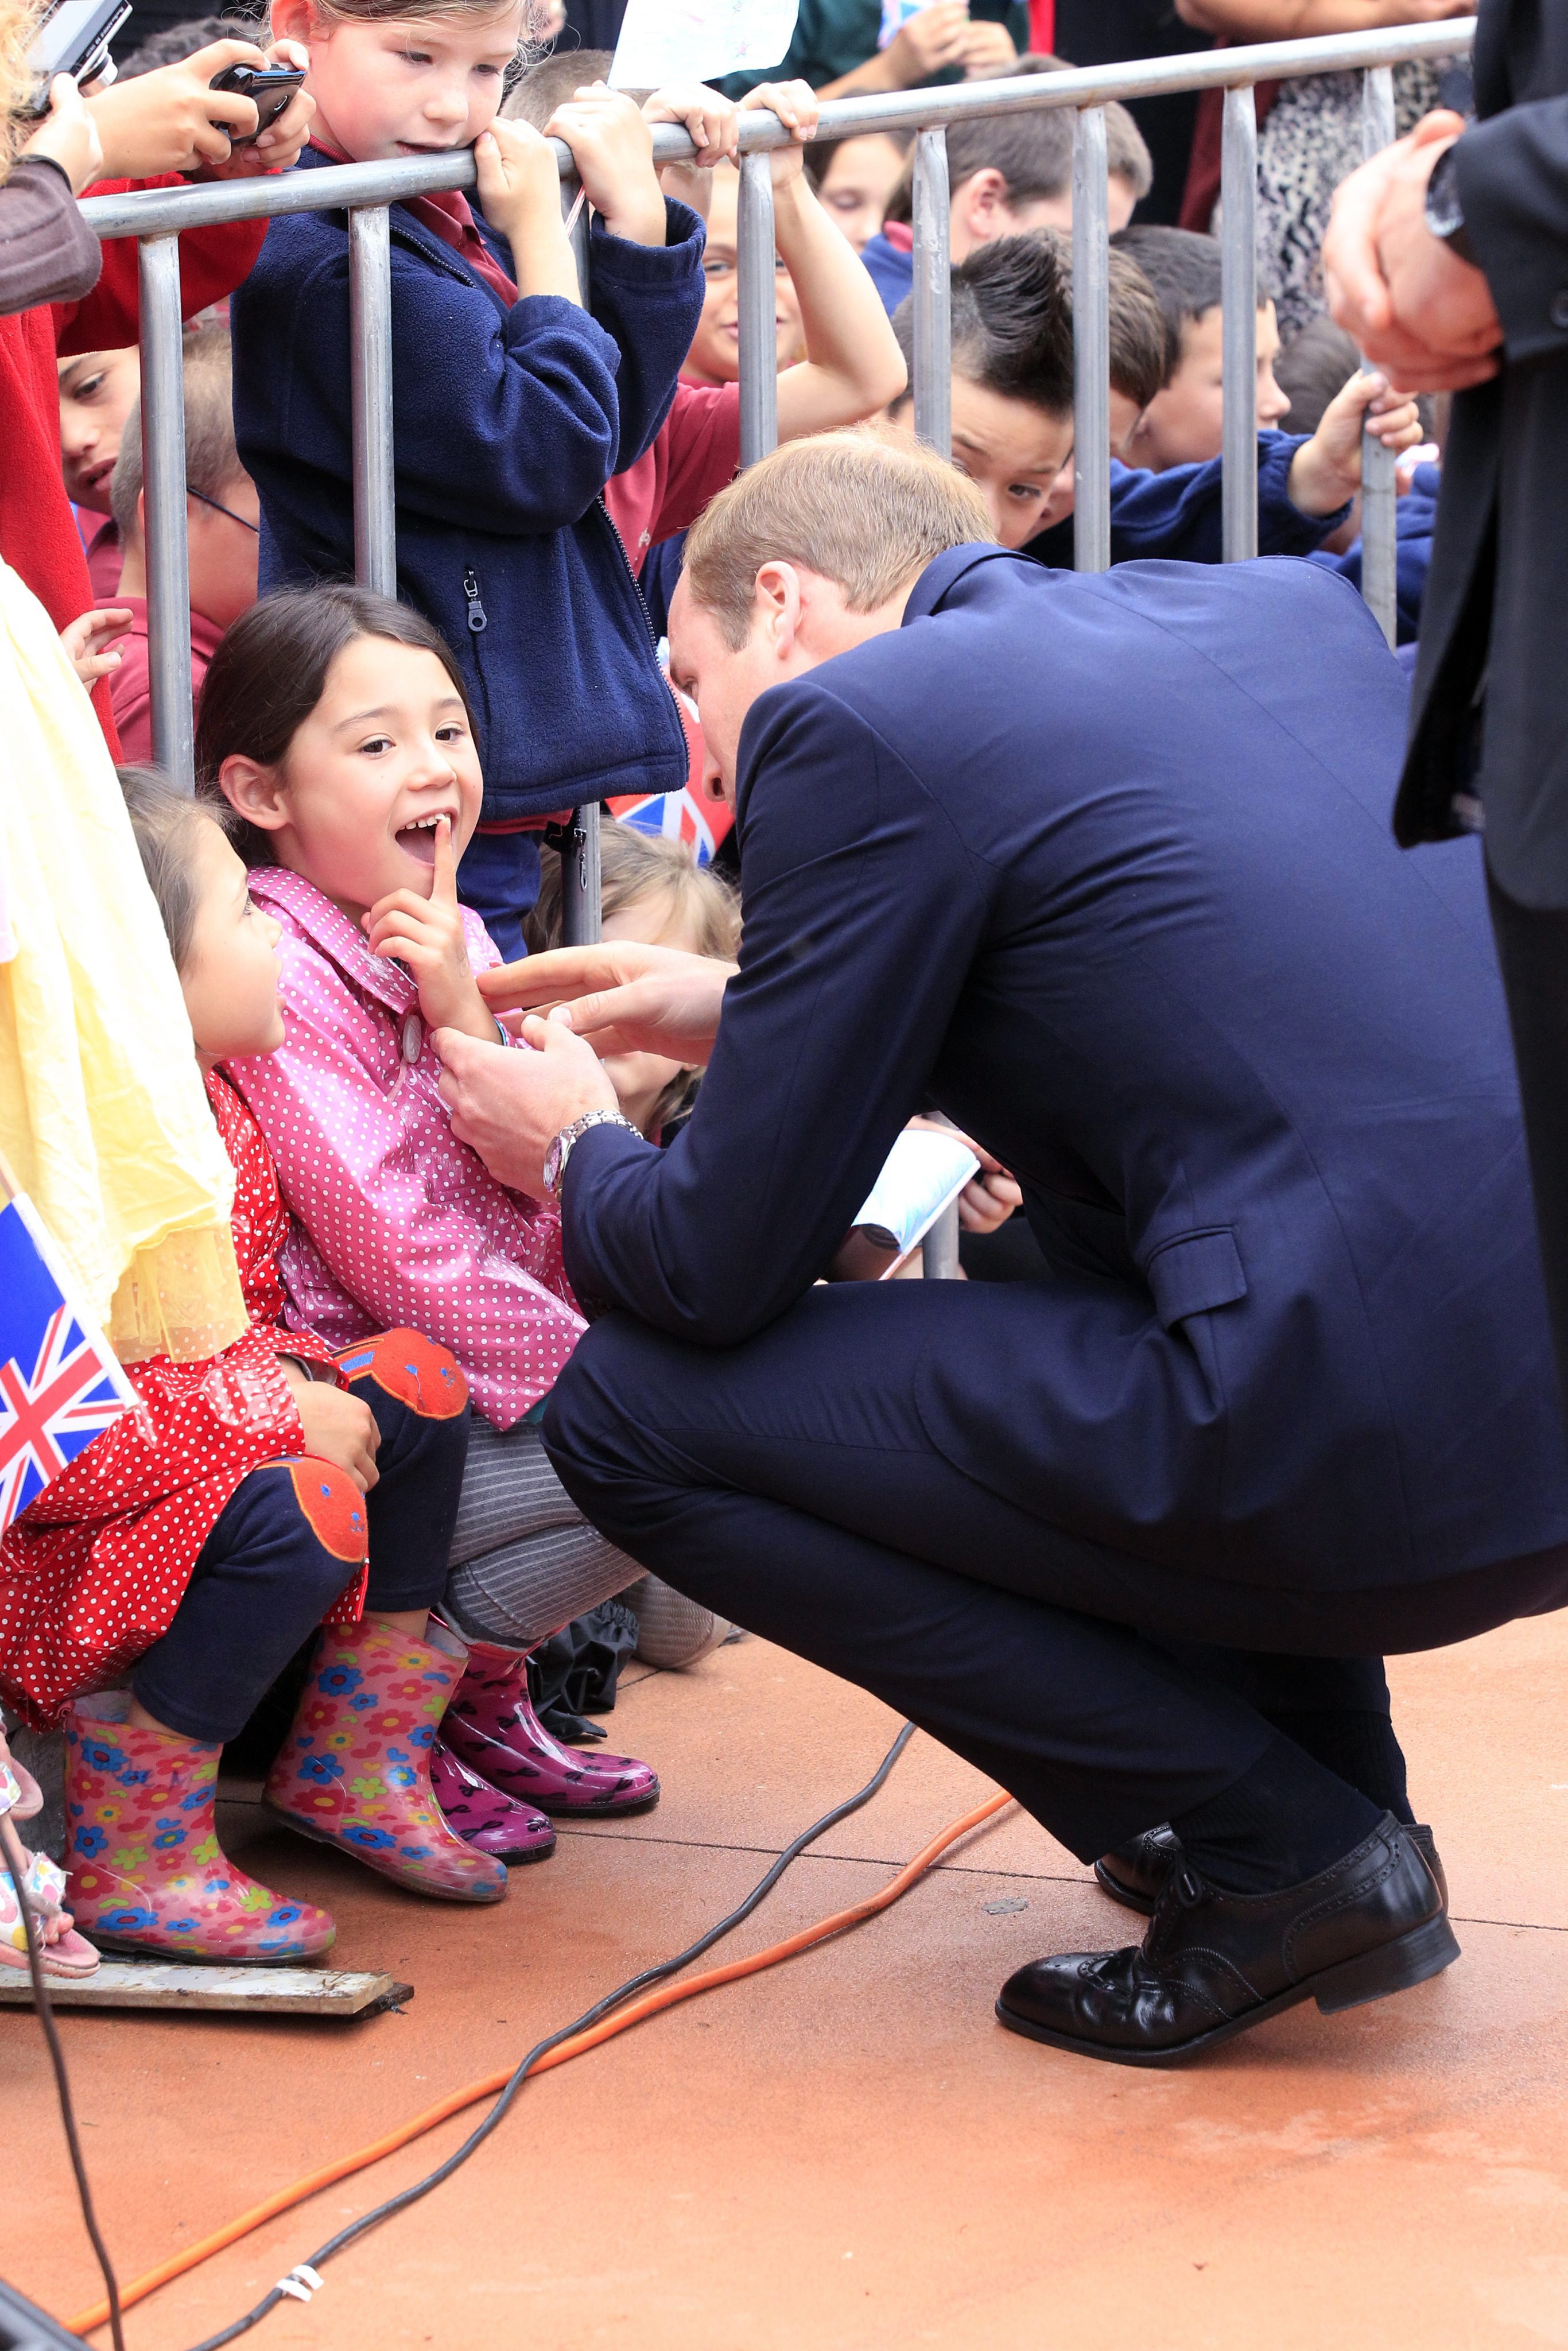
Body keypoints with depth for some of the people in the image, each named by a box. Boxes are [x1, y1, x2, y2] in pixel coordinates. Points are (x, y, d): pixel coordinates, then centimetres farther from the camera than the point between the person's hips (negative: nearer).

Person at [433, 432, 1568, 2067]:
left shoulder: (857, 722, -2)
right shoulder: (1284, 608, 19)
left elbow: (726, 1269, 1)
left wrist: (573, 1159, 24)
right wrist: (752, 1014, 36)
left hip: (1374, 1450, -8)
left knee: (630, 1408, 5)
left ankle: (1281, 1851, 4)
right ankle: (1337, 1789, 25)